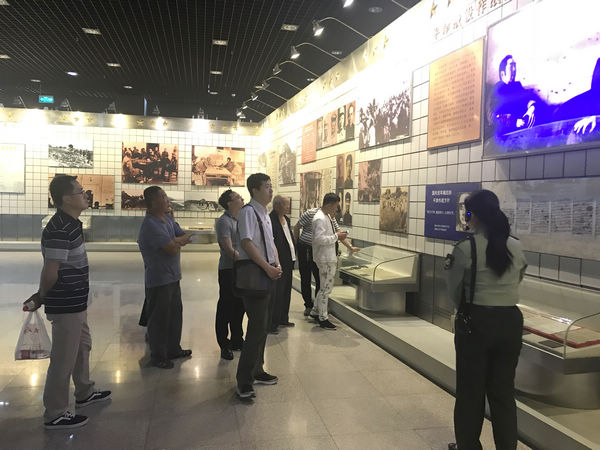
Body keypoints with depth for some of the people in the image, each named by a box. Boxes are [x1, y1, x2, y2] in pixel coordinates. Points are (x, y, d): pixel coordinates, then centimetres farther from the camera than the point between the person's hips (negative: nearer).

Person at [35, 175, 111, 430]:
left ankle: (85, 393, 44)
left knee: (83, 346, 24)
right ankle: (55, 415, 18)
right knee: (64, 359, 3)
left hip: (75, 301, 10)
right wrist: (42, 297, -8)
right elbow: (50, 273, -26)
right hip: (66, 305, -10)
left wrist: (42, 295, 11)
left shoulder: (71, 224, 8)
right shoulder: (59, 230, -24)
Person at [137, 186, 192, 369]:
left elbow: (185, 238, 6)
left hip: (173, 277, 9)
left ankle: (173, 349, 34)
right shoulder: (150, 225, -22)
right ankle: (157, 356, 17)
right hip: (159, 280, -9)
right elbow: (173, 249, -25)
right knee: (159, 318, 3)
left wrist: (174, 241, -15)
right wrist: (179, 242, -3)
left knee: (175, 314, 19)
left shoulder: (167, 219, 8)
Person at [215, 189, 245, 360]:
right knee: (225, 308, 2)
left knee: (239, 307, 17)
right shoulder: (224, 221, -13)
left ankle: (237, 340, 31)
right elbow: (229, 250, -19)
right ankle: (224, 345, 12)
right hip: (228, 270, -8)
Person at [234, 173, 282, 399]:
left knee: (263, 327, 16)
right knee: (257, 328, -9)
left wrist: (277, 265, 3)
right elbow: (247, 243, -23)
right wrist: (268, 268, -23)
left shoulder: (265, 214, 16)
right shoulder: (248, 212, -14)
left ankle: (256, 371, 30)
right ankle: (243, 381, 0)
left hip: (268, 276, 10)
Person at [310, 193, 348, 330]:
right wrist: (336, 236, -20)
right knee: (325, 288, 0)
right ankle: (323, 319, 11)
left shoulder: (327, 216, 12)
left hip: (329, 258, 10)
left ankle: (315, 311, 32)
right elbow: (320, 239, -27)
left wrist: (338, 235, 5)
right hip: (325, 259, -10)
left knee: (326, 287, 19)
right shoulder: (320, 218, -19)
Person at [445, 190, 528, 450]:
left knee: (471, 390, 13)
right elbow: (516, 280, 9)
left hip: (475, 323, -4)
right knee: (503, 391, 16)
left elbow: (454, 292, -5)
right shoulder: (517, 247, 0)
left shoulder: (465, 248, -14)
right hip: (510, 321, 4)